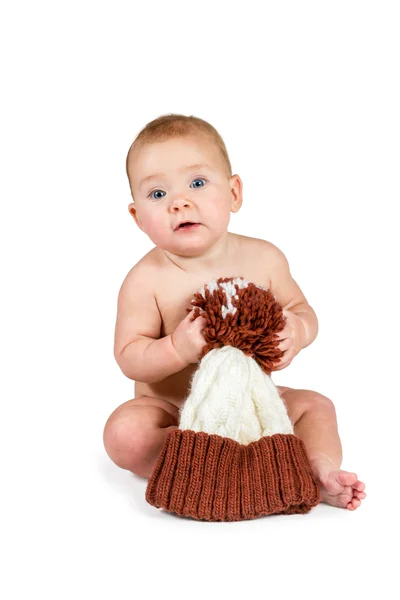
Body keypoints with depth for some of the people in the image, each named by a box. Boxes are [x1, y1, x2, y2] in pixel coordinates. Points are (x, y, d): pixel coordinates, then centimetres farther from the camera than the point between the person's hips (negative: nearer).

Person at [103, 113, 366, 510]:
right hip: (171, 410, -3)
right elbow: (128, 357, -17)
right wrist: (177, 348, -37)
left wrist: (297, 330, -23)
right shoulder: (145, 280, -19)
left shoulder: (264, 259, -10)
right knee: (123, 433, -28)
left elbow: (300, 308, 2)